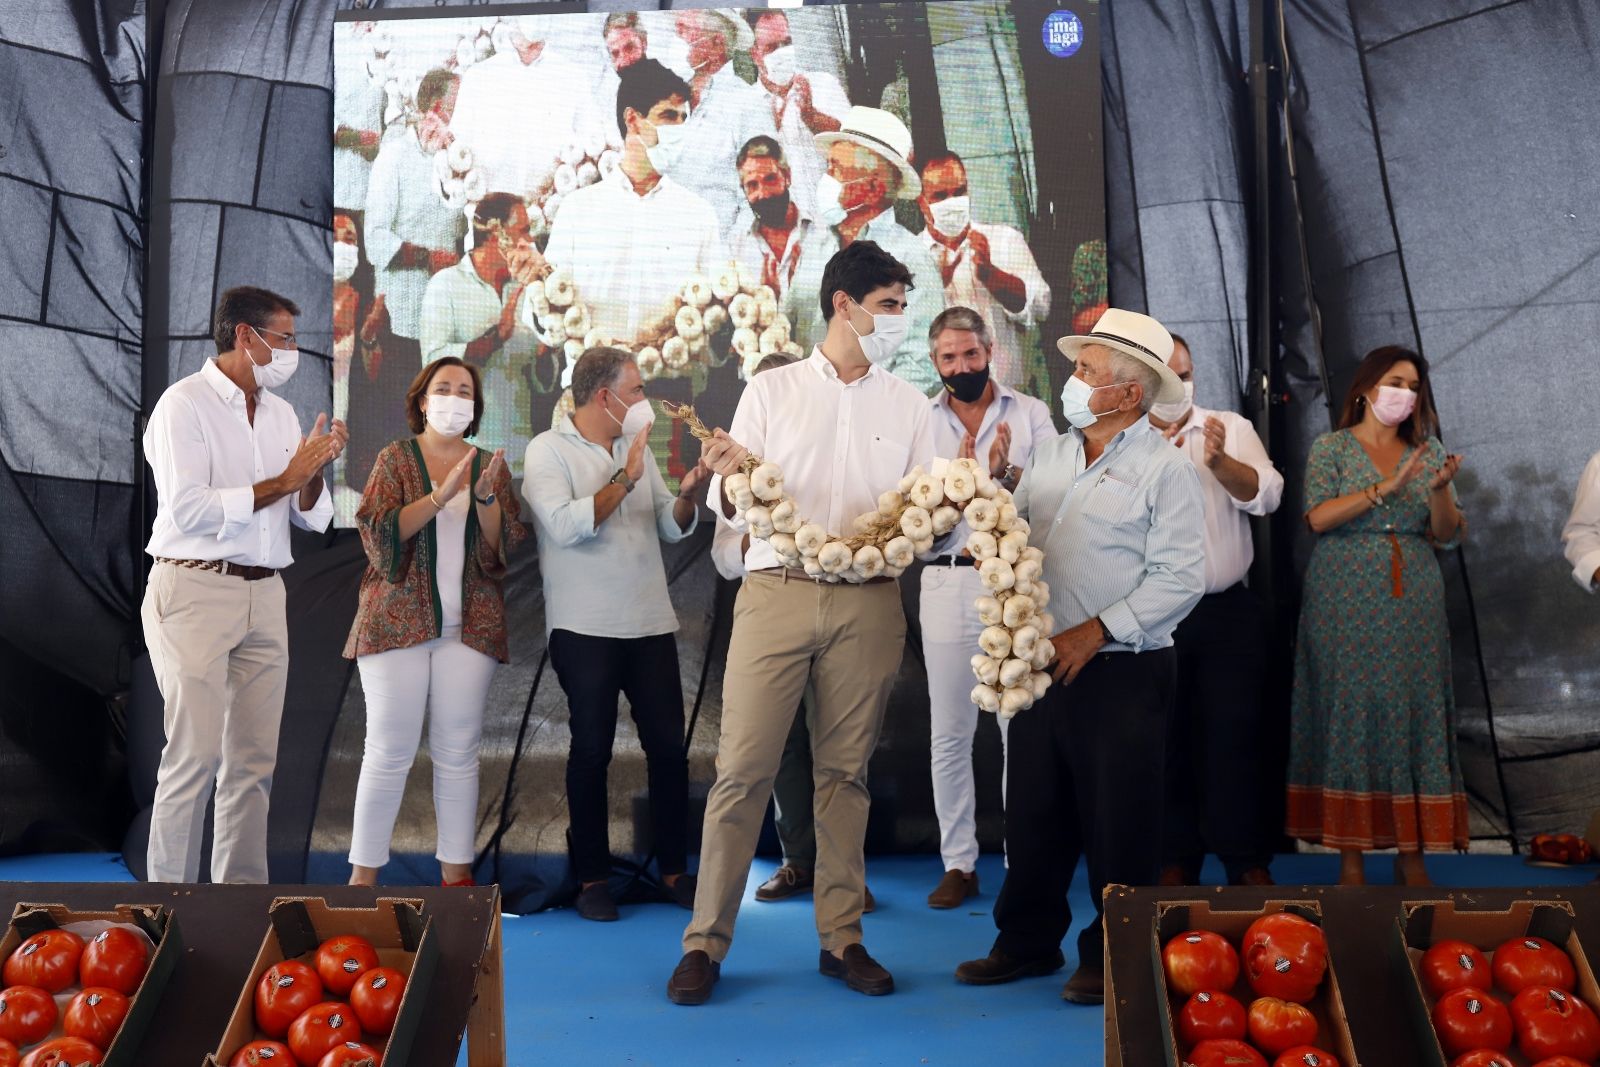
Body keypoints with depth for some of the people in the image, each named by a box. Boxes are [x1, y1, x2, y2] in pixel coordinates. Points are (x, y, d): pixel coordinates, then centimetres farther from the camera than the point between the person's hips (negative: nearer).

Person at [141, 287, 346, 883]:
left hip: (264, 594, 6)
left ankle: (242, 889, 12)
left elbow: (311, 516, 15)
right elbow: (187, 508, -16)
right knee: (195, 755, -8)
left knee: (253, 759, 5)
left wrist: (314, 471, -4)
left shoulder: (281, 412, 15)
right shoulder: (185, 404, -4)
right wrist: (282, 481, -12)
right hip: (195, 591, -6)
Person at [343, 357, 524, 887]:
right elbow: (378, 533, -8)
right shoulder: (396, 457, 6)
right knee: (390, 751, -2)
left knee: (459, 753, 4)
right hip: (398, 620, -2)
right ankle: (363, 874, 9)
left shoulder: (490, 465, 13)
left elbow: (505, 547, 4)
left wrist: (485, 497, -12)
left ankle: (456, 873, 13)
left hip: (468, 625, 2)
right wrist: (440, 496, -19)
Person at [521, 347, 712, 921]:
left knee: (669, 746, 5)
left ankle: (674, 868, 18)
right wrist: (624, 480, -16)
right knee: (591, 750, 3)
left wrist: (689, 492, -6)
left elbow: (672, 528, 13)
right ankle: (592, 878, 15)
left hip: (651, 623, 5)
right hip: (584, 628, -5)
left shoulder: (636, 447, 14)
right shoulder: (548, 450, -3)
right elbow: (565, 525, -18)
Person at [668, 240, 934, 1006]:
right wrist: (729, 480, -17)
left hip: (866, 600, 2)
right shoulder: (770, 392, 8)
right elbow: (734, 511, 4)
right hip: (776, 591, -1)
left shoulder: (906, 405, 12)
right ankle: (706, 940, 8)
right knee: (743, 768, -2)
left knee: (846, 770, 7)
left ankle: (841, 936, 18)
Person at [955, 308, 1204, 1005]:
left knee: (1116, 820, 5)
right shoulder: (1050, 454, 12)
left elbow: (1180, 577, -14)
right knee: (1033, 810, 13)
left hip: (1122, 671, -6)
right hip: (1043, 662, 6)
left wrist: (1095, 632, -17)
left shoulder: (1162, 466, -7)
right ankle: (1028, 941, 28)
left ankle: (1111, 956, 21)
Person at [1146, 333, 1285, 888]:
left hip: (1228, 611, 1)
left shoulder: (1232, 428, 5)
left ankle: (1247, 860, 16)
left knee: (1233, 734, 4)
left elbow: (1266, 495, -9)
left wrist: (1219, 461, -26)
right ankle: (1175, 858, 21)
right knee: (1167, 737, 8)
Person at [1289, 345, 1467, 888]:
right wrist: (1385, 488, -18)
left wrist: (1439, 489, -10)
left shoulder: (1426, 450, 13)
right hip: (1346, 604, -3)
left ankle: (1412, 853, 7)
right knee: (1349, 711, -3)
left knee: (1414, 712, 0)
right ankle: (1350, 854, 3)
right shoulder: (1331, 446, 4)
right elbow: (1318, 518, -10)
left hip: (1413, 603, 3)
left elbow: (1446, 534, 8)